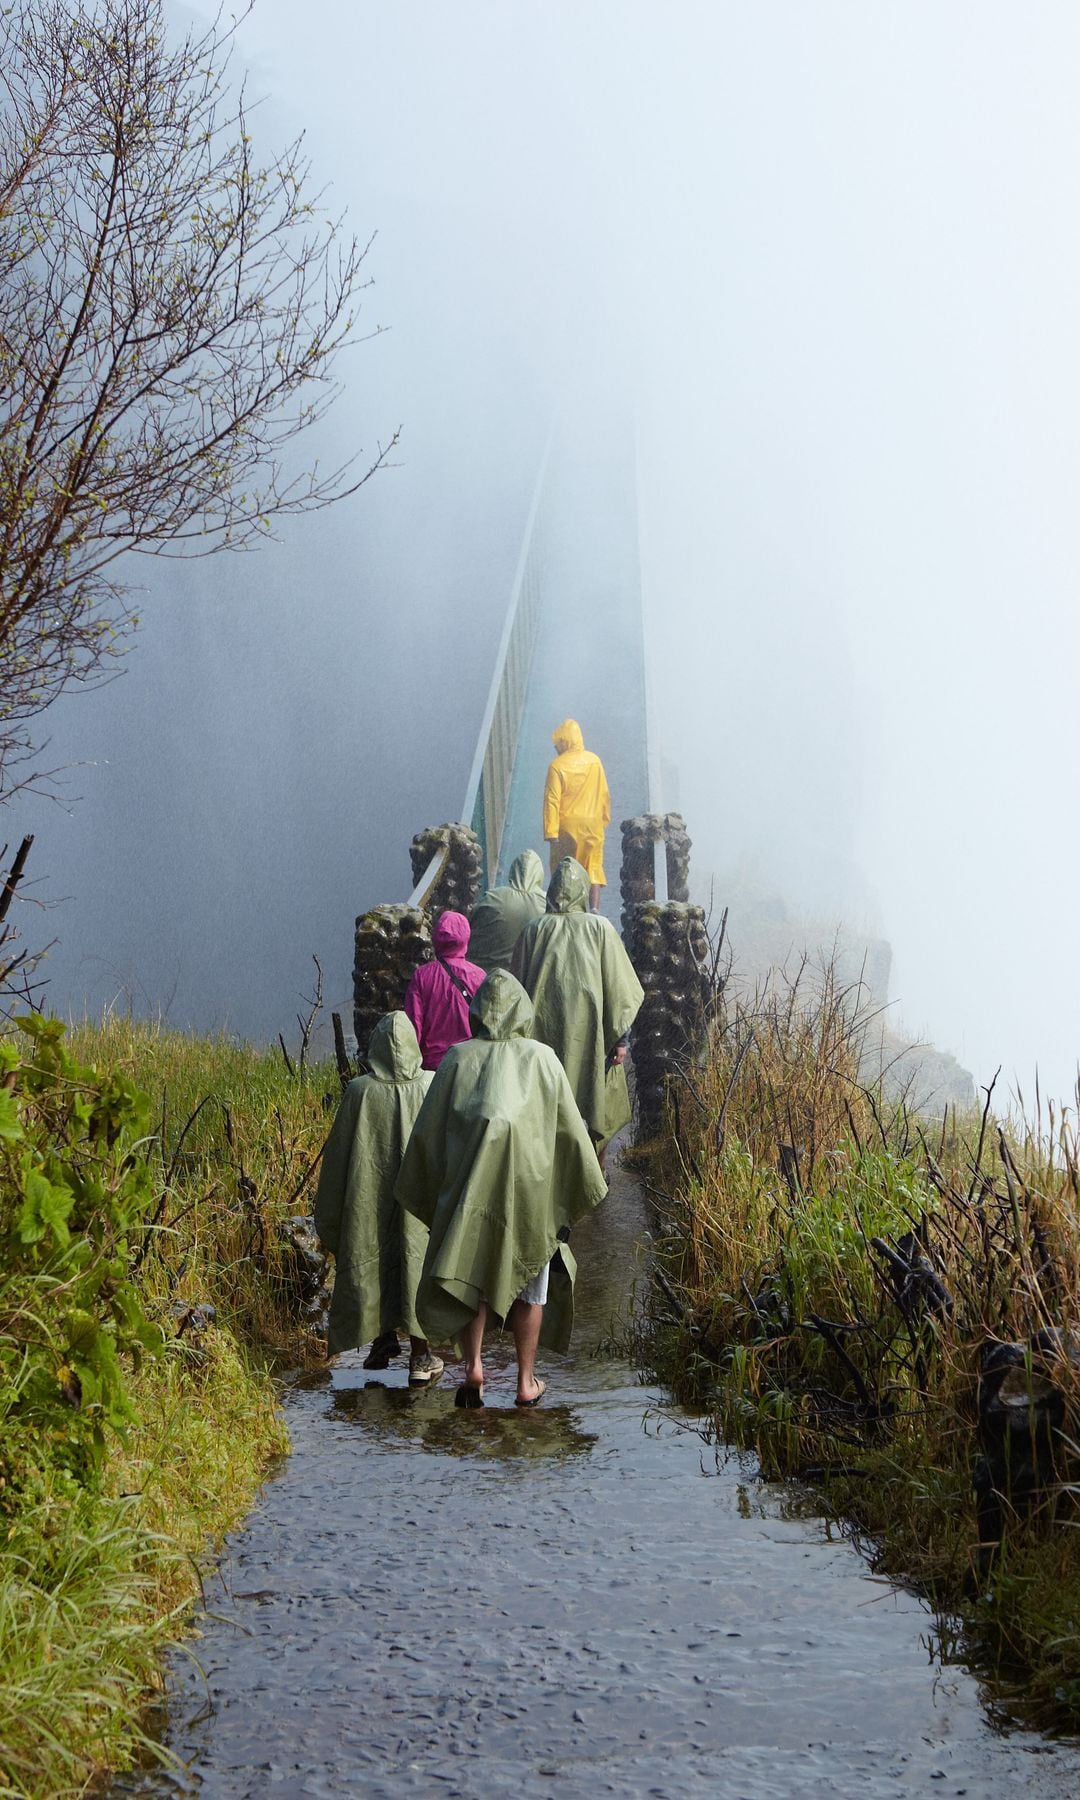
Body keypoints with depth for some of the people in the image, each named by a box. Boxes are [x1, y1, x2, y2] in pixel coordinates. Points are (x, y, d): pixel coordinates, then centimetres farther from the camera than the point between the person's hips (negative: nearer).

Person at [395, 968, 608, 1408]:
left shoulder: (458, 1058, -1)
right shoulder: (542, 1059, -3)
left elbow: (428, 1131, 1)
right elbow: (570, 1131, 0)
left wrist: (429, 1194, 12)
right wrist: (586, 1186, 12)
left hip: (468, 1186, 0)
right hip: (530, 1189, 0)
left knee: (470, 1275, 13)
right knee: (529, 1283, 14)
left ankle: (473, 1364, -6)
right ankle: (527, 1381, 21)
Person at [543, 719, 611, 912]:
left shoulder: (557, 765, -9)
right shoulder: (594, 761, 4)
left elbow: (552, 801, -12)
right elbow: (604, 794, 9)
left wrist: (551, 832, -13)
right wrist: (605, 818, 21)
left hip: (567, 825, -3)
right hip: (593, 824, 3)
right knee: (593, 868, 5)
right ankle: (594, 909, -9)